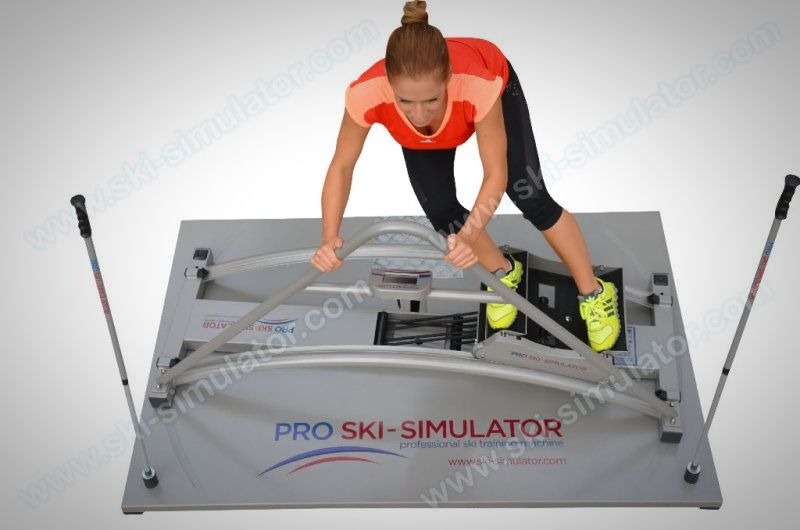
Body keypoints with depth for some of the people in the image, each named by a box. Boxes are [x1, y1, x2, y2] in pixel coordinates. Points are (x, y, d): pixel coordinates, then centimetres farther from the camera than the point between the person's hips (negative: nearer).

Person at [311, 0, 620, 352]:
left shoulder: (481, 85, -46)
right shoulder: (366, 94, -42)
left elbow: (496, 174, -35)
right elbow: (341, 167, -26)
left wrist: (469, 235, -51)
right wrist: (330, 237, -39)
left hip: (497, 86, -2)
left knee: (530, 197, -9)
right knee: (441, 212, -8)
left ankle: (594, 294, 13)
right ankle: (504, 273, 24)